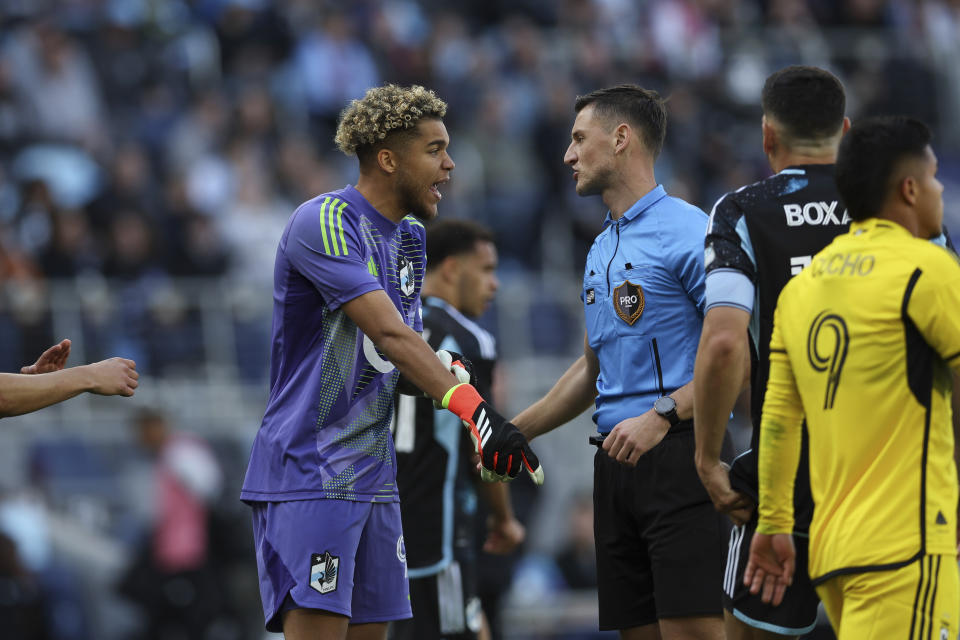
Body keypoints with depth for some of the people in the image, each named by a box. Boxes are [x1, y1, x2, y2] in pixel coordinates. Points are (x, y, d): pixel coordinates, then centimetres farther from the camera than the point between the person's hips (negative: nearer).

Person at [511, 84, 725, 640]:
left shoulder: (688, 231, -8)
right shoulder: (600, 251, 21)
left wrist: (662, 416, -21)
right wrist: (511, 432, 26)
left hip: (677, 454, -8)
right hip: (616, 463, 8)